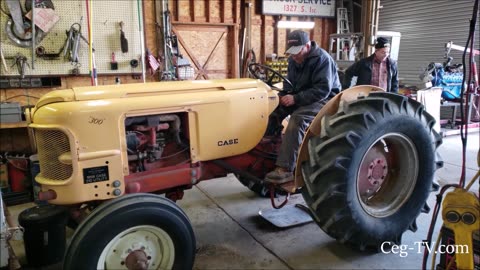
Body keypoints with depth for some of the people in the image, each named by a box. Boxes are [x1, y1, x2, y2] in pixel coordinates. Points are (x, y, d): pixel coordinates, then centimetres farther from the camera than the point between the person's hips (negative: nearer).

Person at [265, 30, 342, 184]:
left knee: (298, 119, -34)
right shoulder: (294, 59, 5)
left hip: (324, 99, -8)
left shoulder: (322, 59, -20)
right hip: (299, 97, 9)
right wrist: (282, 95, -9)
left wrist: (296, 98, -33)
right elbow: (290, 82, 13)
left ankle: (285, 169, -37)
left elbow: (322, 90, -27)